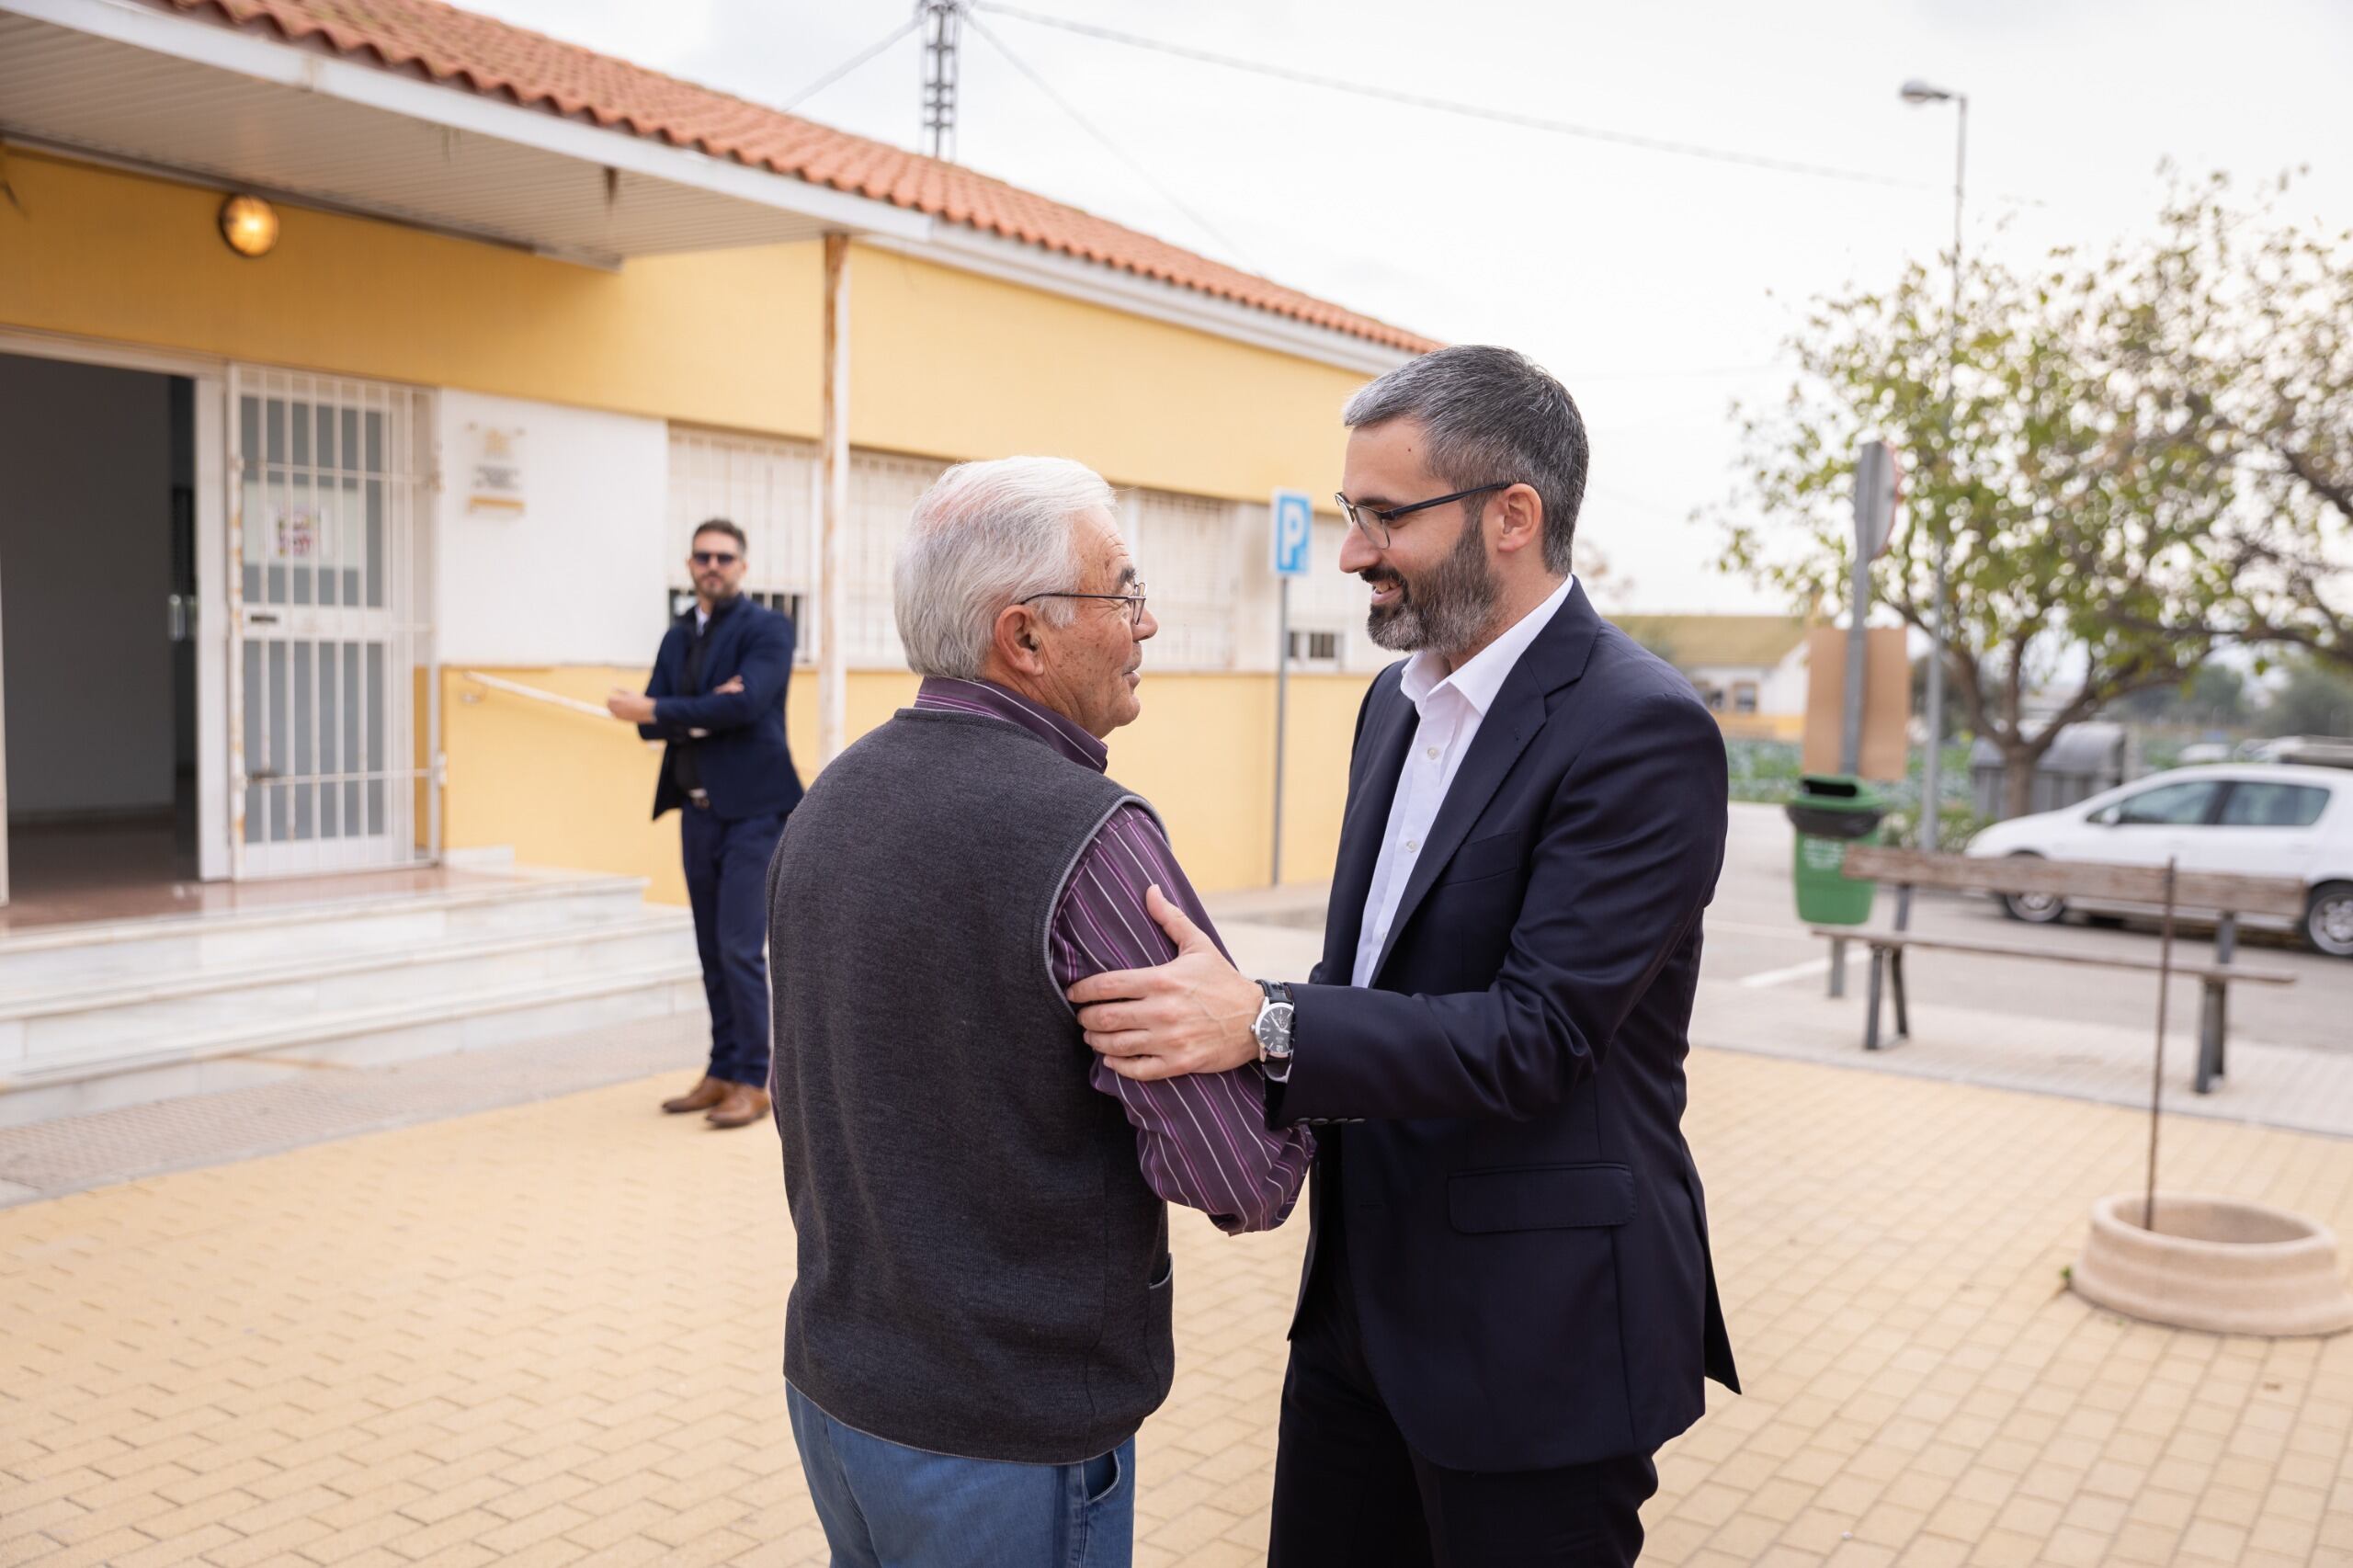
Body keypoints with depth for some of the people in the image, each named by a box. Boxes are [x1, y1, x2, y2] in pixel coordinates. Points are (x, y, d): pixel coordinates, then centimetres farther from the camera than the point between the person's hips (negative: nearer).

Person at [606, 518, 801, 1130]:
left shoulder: (767, 628, -5)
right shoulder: (678, 635, 15)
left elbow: (747, 703, -21)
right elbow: (651, 718, 5)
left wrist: (655, 710, -14)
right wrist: (703, 711, -15)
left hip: (751, 810, -7)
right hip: (698, 811, 7)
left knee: (740, 949, -9)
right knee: (713, 952, 11)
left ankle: (753, 1082, 0)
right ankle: (722, 1073, 21)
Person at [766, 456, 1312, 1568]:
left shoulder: (827, 803, 1)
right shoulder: (1086, 833, -24)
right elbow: (1247, 1180, -22)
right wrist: (1288, 1054, -3)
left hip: (830, 1383, 7)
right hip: (1008, 1430, -7)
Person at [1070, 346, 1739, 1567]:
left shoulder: (1641, 731, -19)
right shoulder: (1399, 699, 8)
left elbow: (1540, 1033, -25)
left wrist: (1266, 1027, -32)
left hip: (1532, 1335, -8)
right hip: (1362, 1301, 8)